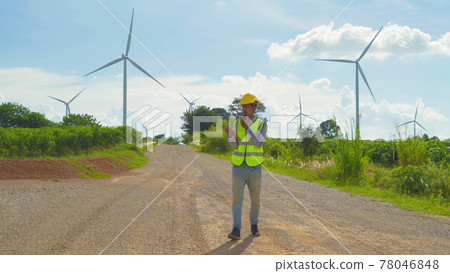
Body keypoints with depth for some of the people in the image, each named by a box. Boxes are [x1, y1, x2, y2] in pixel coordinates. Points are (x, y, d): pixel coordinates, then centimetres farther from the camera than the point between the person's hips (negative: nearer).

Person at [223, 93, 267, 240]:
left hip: (254, 169, 0)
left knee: (255, 200, 10)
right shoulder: (236, 124, 3)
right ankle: (236, 231, -11)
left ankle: (254, 225, 30)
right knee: (237, 199, -9)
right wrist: (229, 133, -30)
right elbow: (234, 146, -10)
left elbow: (259, 144, -19)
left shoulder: (262, 125, -2)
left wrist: (247, 128, -26)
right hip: (238, 168, 0)